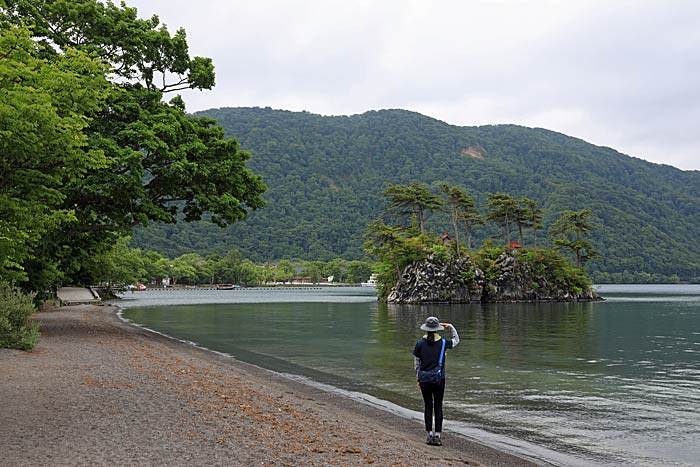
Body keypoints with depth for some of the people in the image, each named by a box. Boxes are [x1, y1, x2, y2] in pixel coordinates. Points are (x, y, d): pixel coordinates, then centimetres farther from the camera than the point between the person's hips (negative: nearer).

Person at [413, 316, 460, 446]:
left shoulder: (420, 344, -5)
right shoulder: (443, 343, -6)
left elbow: (417, 363, 2)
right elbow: (456, 340, 15)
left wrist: (418, 379, 12)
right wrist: (450, 327, 12)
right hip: (439, 380, 0)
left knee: (428, 407, 11)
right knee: (438, 407, 7)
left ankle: (430, 435, 12)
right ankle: (437, 436, 6)